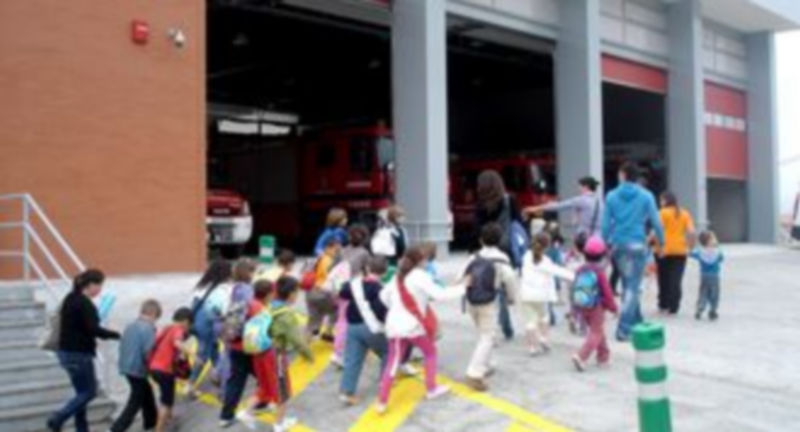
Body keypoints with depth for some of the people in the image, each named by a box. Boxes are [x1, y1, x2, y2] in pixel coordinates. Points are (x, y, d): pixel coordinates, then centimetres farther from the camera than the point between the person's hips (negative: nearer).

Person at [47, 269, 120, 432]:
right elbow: (94, 330, -22)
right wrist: (117, 335, -13)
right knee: (89, 392, 1)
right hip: (79, 354, -9)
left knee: (82, 391, 14)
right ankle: (58, 418, -7)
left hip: (66, 351, 9)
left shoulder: (70, 299, 11)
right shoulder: (85, 304, -18)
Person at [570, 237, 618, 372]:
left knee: (596, 330, 23)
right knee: (596, 333, 0)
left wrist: (575, 305, 17)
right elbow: (607, 291, -14)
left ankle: (603, 356, 33)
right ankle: (581, 356, -15)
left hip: (582, 307, 7)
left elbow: (574, 289, 6)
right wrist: (613, 306, 0)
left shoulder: (580, 270, -1)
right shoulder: (599, 272, -18)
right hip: (596, 307, -6)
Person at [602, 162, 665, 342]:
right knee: (632, 287, -1)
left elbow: (606, 224, 2)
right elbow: (656, 221, -1)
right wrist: (661, 242, 11)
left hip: (618, 245, 3)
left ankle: (636, 322, 29)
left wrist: (606, 244, 11)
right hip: (637, 245, -3)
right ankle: (624, 329, -6)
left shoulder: (612, 196, 1)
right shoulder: (646, 196, -3)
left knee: (628, 284, 18)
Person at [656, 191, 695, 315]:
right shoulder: (685, 214, 9)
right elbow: (691, 232, 0)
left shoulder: (663, 213, -4)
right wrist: (688, 246, 9)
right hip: (680, 251, 3)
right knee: (676, 280, 2)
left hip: (665, 250, -2)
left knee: (664, 279, 10)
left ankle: (663, 305, 17)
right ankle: (673, 307, 0)